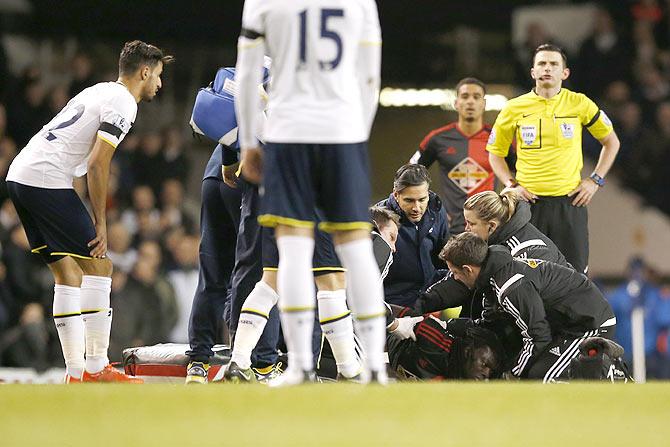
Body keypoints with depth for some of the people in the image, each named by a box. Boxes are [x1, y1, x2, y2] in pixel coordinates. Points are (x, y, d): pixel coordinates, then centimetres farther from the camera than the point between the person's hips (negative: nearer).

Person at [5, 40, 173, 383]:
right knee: (98, 267, -4)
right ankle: (96, 369, -5)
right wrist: (100, 223, -7)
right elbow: (97, 164, -13)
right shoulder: (123, 103, -6)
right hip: (47, 179, -9)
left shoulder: (99, 92, 23)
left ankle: (76, 372, 9)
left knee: (68, 274, 11)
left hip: (18, 176, 9)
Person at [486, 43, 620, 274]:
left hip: (570, 202, 0)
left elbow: (611, 142, 15)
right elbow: (495, 152, 15)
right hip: (528, 202, 0)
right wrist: (511, 185, 1)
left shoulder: (579, 104, 2)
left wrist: (595, 180, 5)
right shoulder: (514, 108, 3)